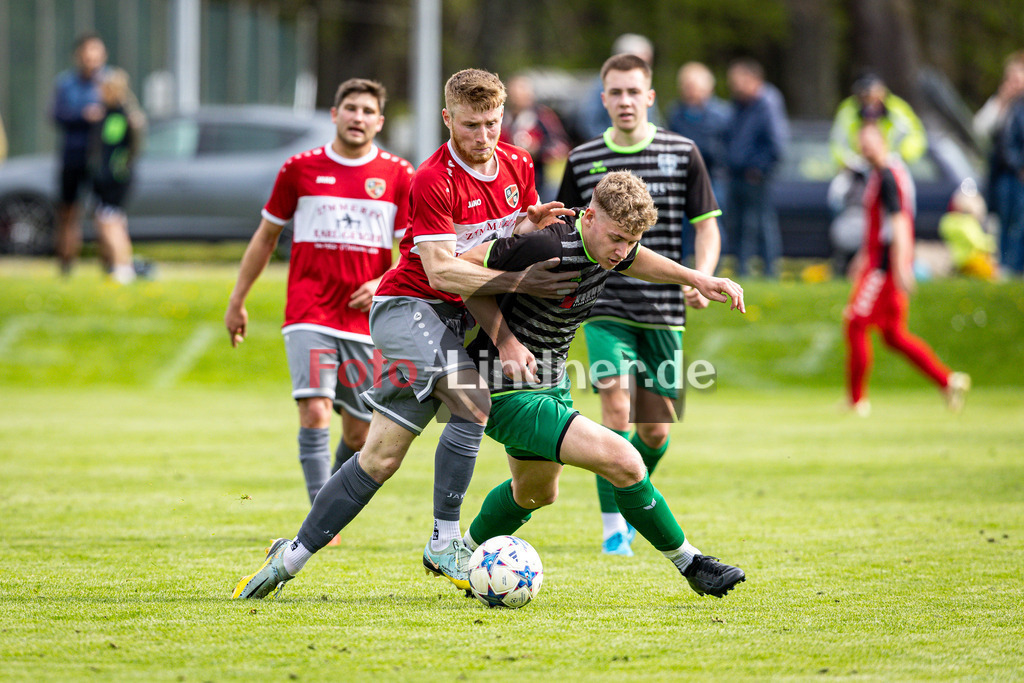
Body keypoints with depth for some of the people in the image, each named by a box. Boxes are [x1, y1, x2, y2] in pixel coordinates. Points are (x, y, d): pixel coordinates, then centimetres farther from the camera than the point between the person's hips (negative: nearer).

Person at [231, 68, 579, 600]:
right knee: (472, 402, -30)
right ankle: (445, 542, -22)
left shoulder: (518, 166, 4)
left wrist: (532, 224, -10)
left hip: (458, 317, 6)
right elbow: (441, 271, -22)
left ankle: (293, 555, 8)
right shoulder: (433, 181, -18)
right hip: (409, 305, -6)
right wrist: (520, 282, -29)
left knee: (382, 456, 2)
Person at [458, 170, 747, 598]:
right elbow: (461, 265, -23)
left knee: (536, 492, 31)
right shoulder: (546, 248, -30)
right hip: (510, 394, -10)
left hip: (551, 386, 10)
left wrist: (696, 278, 11)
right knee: (622, 461, -20)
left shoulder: (607, 245, -4)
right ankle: (689, 563, -6)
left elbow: (634, 260, 22)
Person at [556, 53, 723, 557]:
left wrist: (702, 278, -11)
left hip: (664, 311, 1)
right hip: (605, 309, -1)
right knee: (616, 408, -18)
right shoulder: (583, 160, 4)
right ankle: (614, 527, -13)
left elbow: (707, 225, 5)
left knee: (656, 430, 4)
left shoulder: (682, 153, 2)